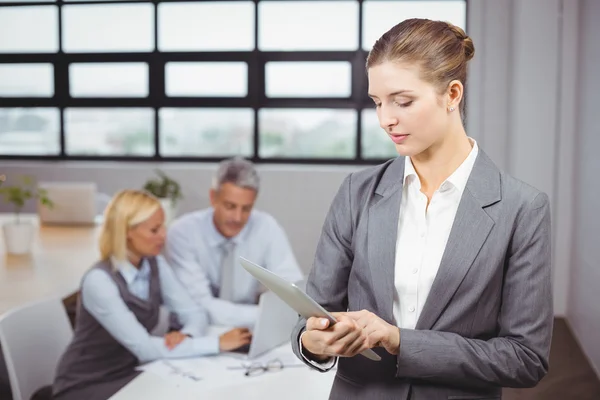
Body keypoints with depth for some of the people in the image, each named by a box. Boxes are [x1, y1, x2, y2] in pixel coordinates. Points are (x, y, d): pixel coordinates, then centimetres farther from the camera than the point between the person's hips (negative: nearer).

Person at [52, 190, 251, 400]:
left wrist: (186, 335, -26)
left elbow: (195, 314, -2)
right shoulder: (99, 281, -25)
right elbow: (143, 348, -28)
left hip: (127, 374, 6)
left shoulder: (155, 266, -2)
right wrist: (217, 343, -28)